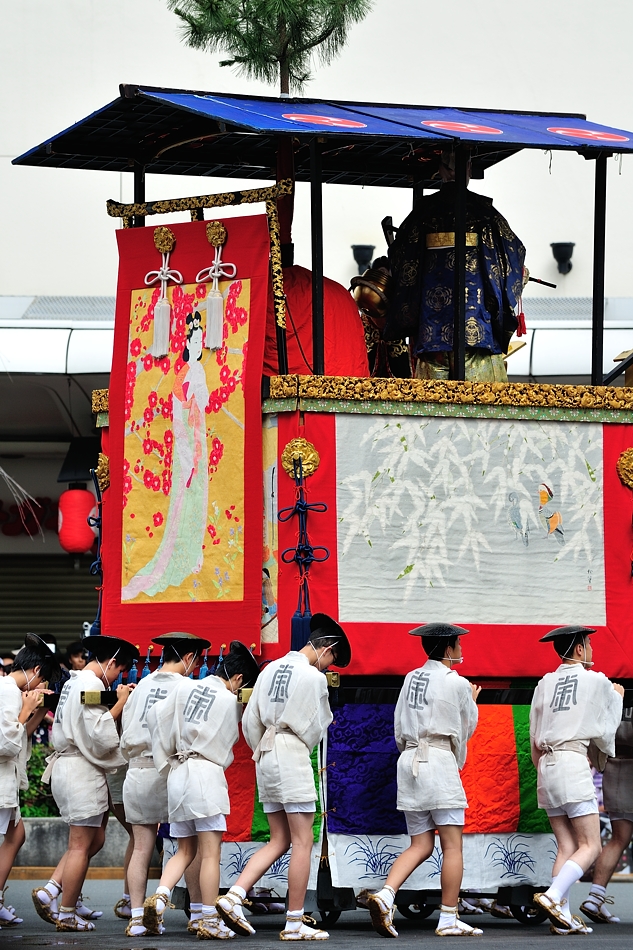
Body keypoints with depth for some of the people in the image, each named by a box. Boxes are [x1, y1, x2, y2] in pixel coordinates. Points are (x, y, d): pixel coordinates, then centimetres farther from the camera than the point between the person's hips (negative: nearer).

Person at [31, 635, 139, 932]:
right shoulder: (91, 685, -15)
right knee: (81, 845, -3)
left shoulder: (75, 681, 17)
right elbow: (99, 734, -21)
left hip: (68, 766, 10)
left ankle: (50, 892, 8)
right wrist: (120, 704, -14)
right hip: (82, 770, -10)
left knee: (94, 840, 13)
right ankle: (67, 914, 3)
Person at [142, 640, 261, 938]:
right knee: (210, 852, -2)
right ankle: (209, 921, -2)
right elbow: (225, 747, 8)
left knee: (185, 851, 14)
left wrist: (166, 758, 11)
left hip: (177, 775, 5)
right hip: (207, 775, -5)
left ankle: (159, 897, -8)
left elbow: (155, 716, 4)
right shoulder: (231, 701, -2)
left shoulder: (186, 687, 8)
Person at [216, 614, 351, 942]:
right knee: (302, 842, -2)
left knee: (279, 840, 12)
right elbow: (313, 728, -4)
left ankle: (234, 896, -3)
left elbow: (249, 721, 13)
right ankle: (294, 923, -2)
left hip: (265, 758, 8)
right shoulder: (313, 676, -10)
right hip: (293, 758, -8)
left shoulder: (271, 669, 12)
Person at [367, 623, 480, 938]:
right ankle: (449, 919, -5)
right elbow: (466, 728, 11)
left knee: (421, 845, 9)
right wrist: (471, 701, 29)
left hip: (409, 760, 7)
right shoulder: (457, 683, -4)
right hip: (440, 761, -7)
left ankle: (385, 895, -13)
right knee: (452, 845, -2)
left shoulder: (411, 678, 14)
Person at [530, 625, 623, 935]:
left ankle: (562, 917, -1)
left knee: (567, 847, 8)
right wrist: (617, 698, 28)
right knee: (590, 846, -6)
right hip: (575, 764, -6)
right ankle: (553, 896, -26)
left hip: (546, 766, 6)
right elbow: (605, 730, 10)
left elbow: (535, 740, 15)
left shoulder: (545, 683, 13)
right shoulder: (596, 681, -1)